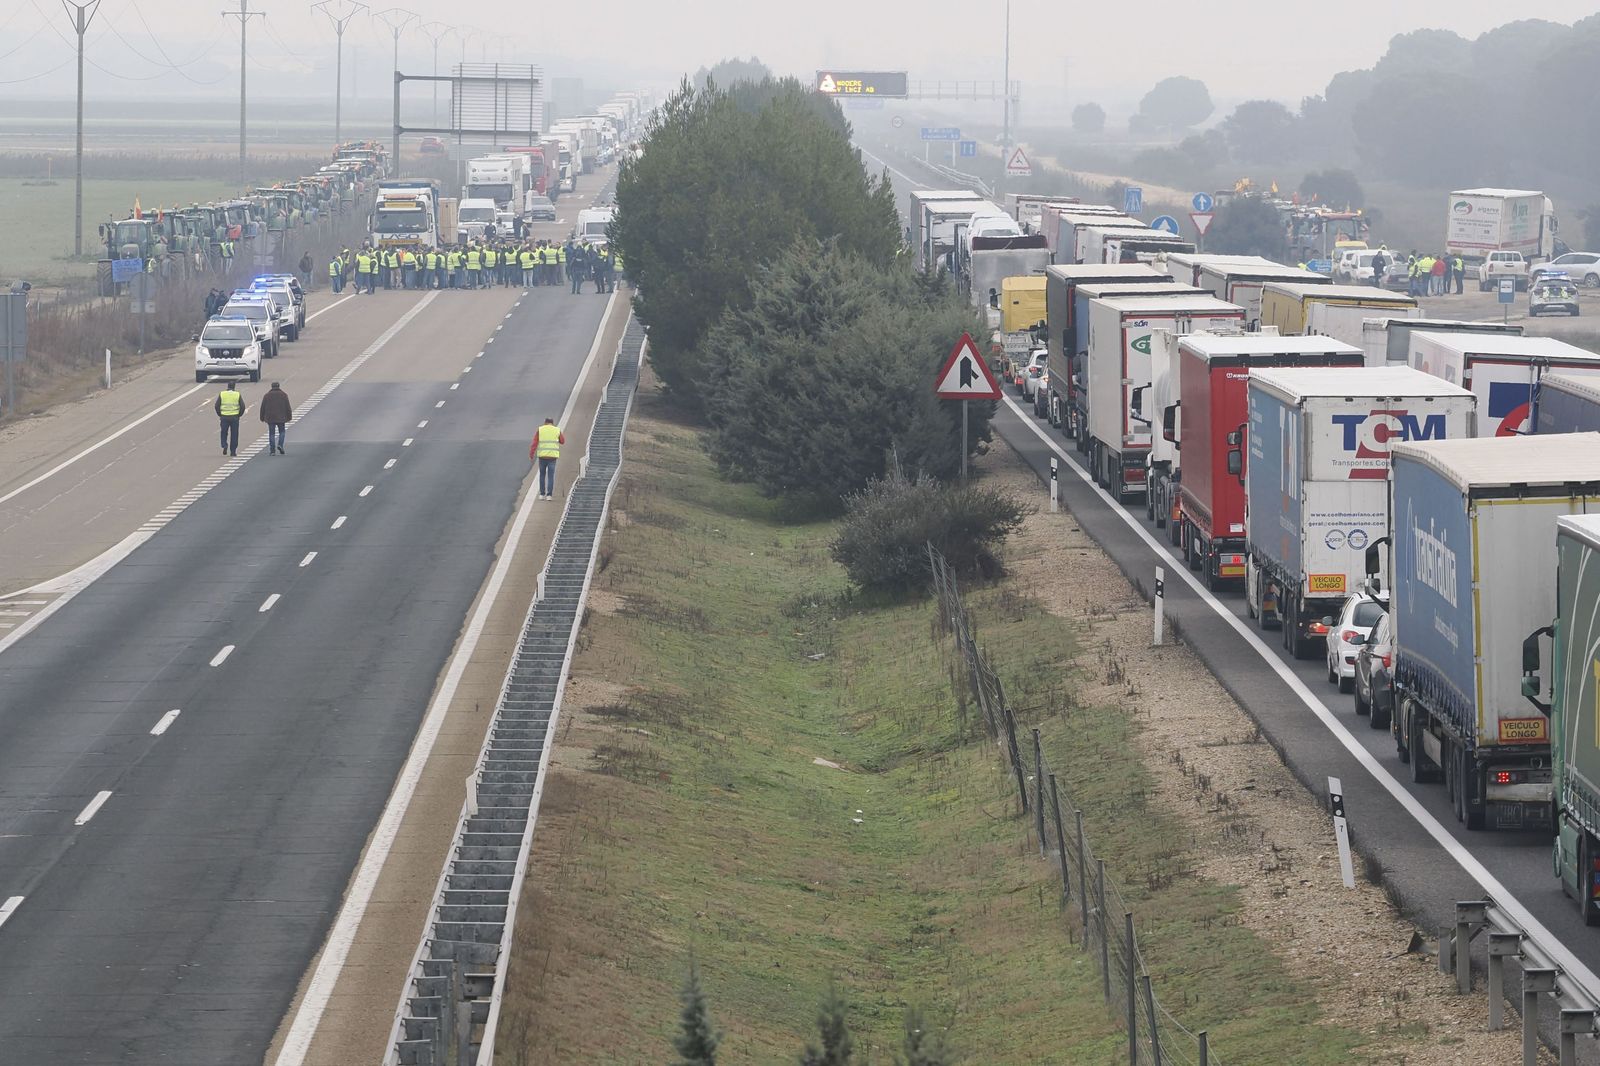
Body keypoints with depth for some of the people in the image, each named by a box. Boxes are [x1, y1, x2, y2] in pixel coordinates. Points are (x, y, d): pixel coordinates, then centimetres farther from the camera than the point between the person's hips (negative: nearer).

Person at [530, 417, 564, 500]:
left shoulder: (540, 430, 2)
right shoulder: (557, 430, 4)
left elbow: (534, 443, -3)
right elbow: (562, 441, 17)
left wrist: (531, 454, 1)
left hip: (542, 455, 0)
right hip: (553, 456, 0)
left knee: (542, 475, 14)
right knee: (550, 476, 1)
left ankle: (542, 494, 12)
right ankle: (549, 495, -6)